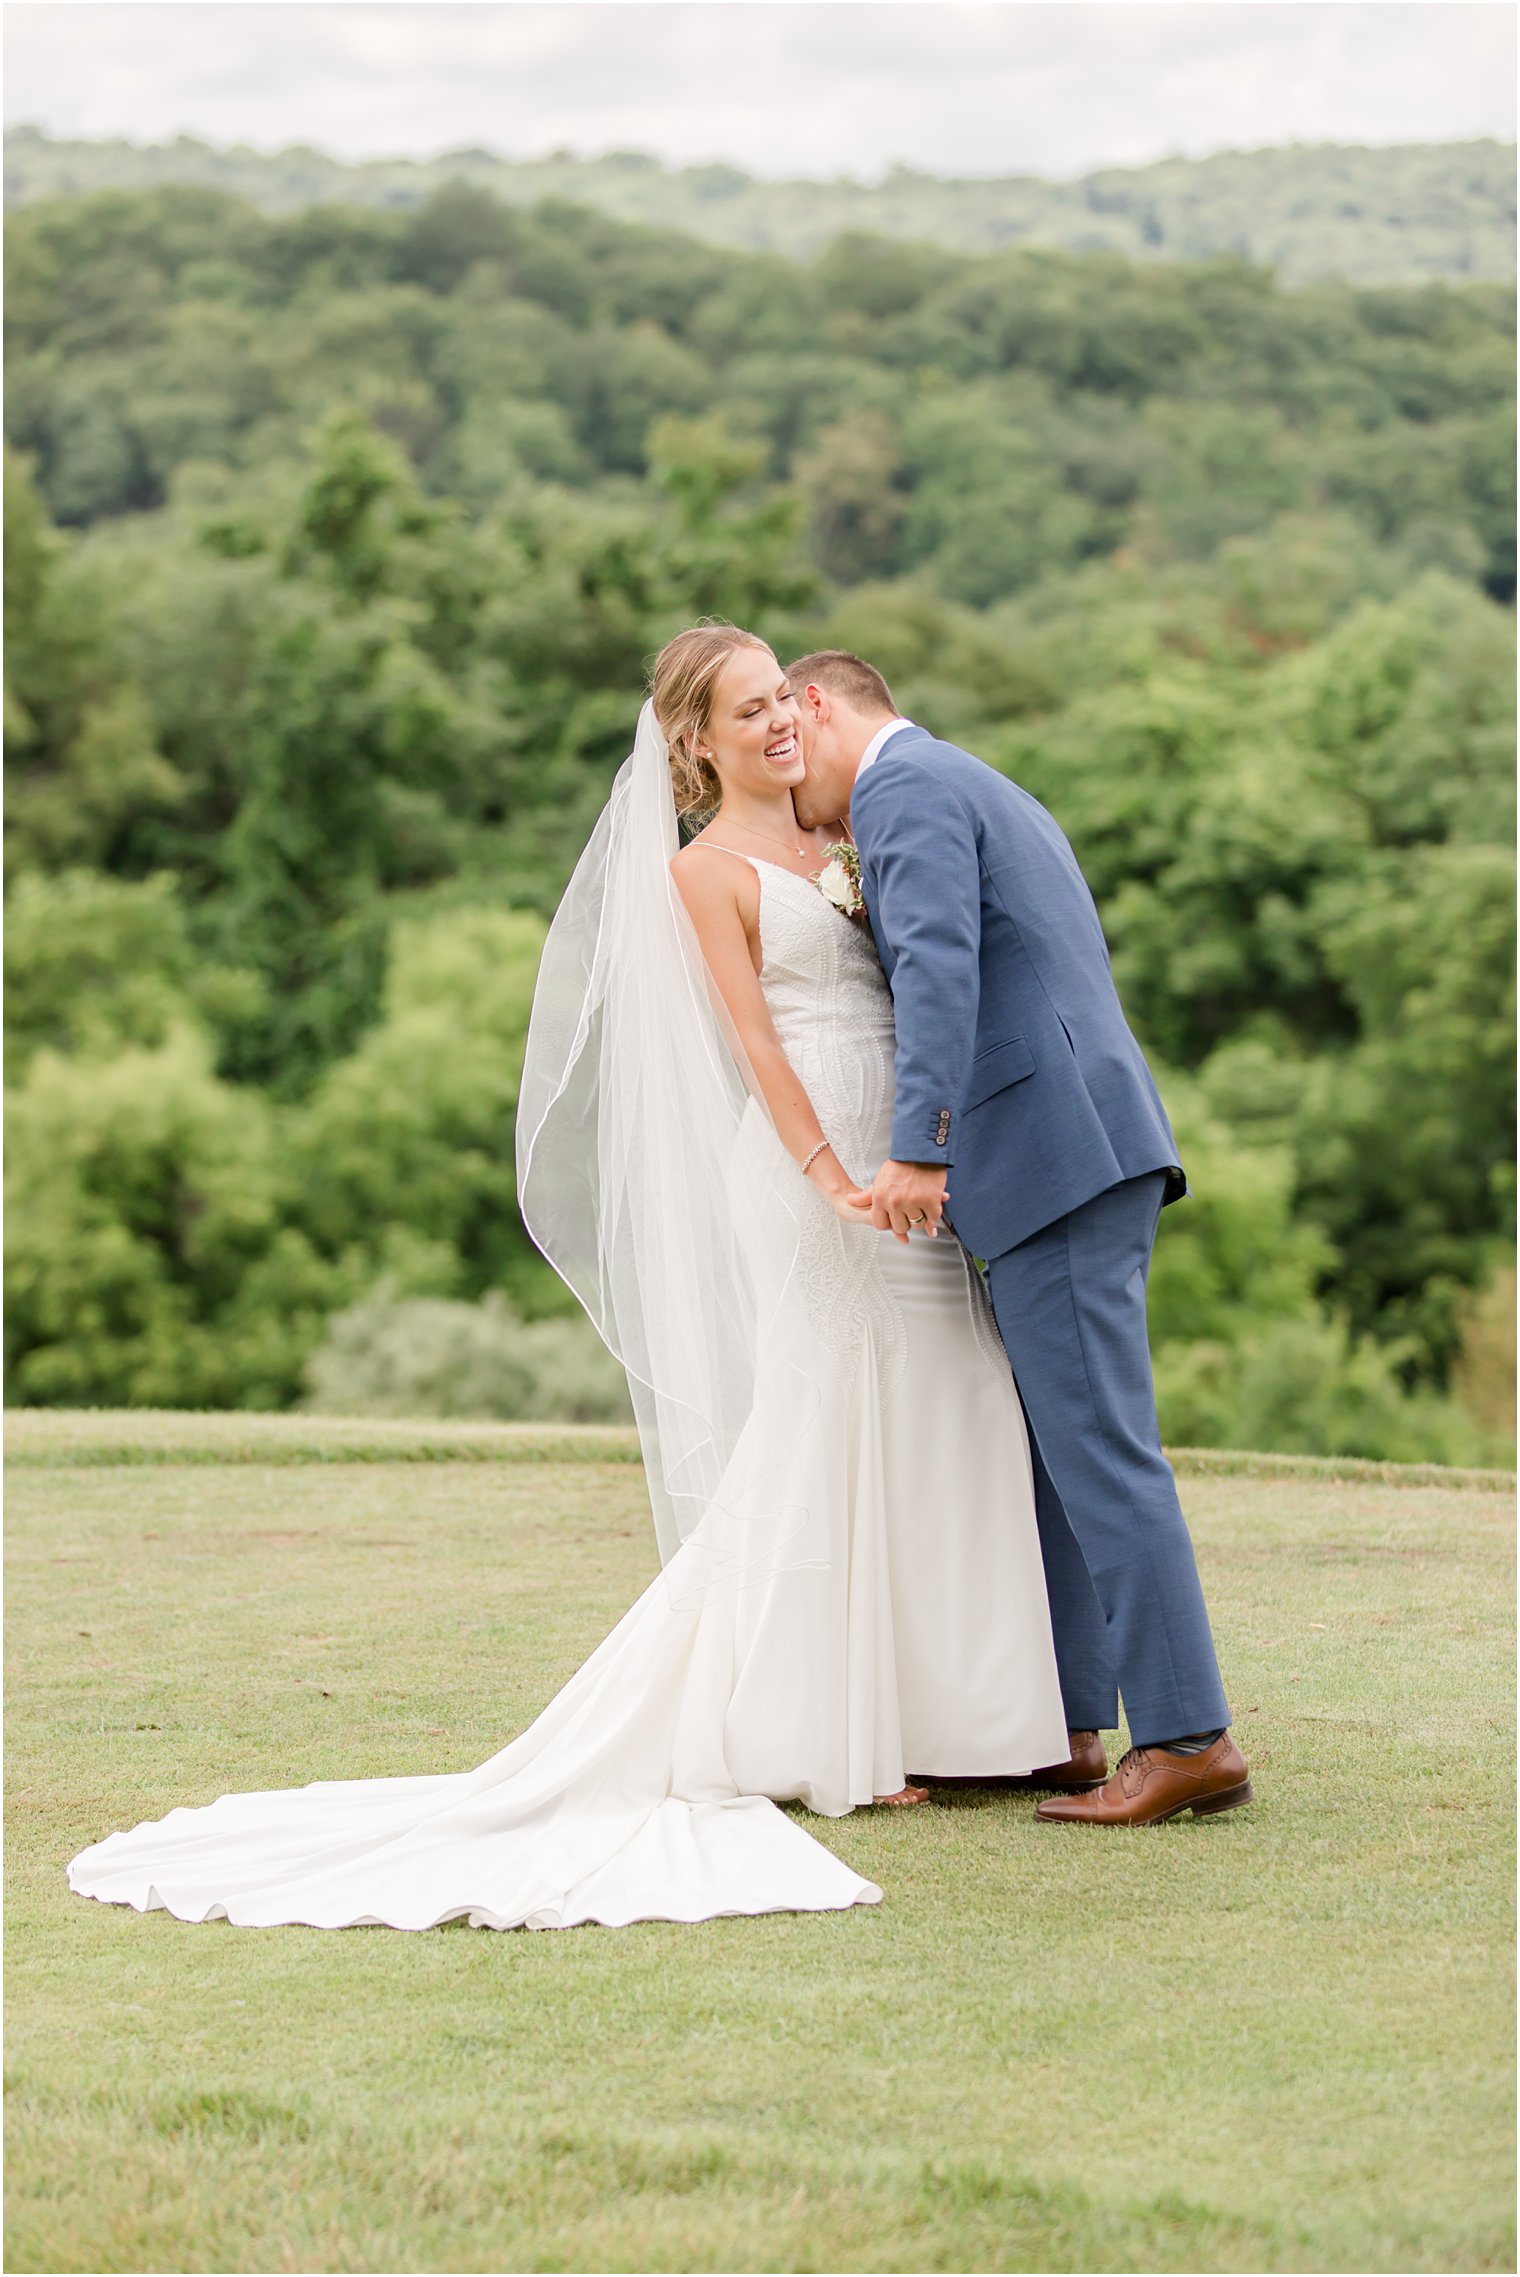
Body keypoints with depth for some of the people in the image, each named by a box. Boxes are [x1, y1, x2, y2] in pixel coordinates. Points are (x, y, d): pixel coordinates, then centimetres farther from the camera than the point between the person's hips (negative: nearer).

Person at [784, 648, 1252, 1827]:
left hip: (1052, 1155, -10)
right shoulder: (990, 792, 27)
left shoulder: (904, 786, -5)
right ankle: (1060, 1725, 16)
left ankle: (1189, 1739, -9)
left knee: (1099, 1450, -9)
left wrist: (918, 1150, -30)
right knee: (1051, 1449, 13)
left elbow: (939, 965, -21)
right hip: (1098, 1152, 10)